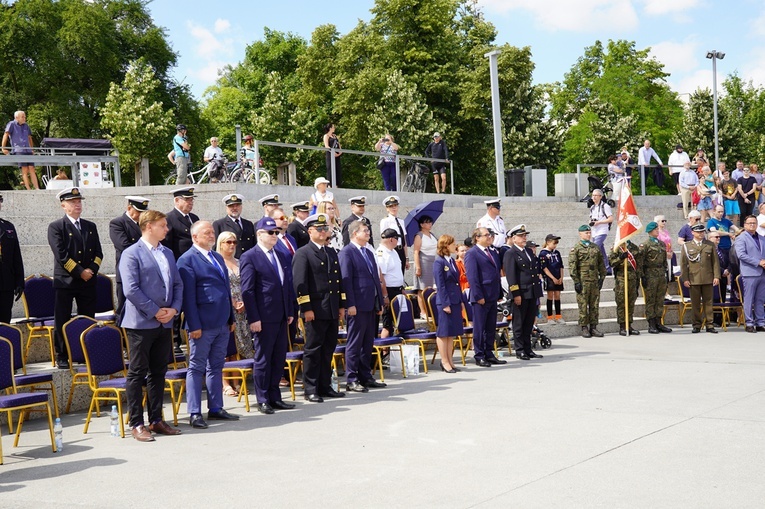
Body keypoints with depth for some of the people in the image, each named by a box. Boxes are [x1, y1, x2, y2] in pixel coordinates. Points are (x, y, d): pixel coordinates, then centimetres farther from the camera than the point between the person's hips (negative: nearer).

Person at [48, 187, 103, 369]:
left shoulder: (90, 226, 13)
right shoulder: (56, 227, -2)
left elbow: (98, 253, 10)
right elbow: (61, 255, -11)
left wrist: (92, 270, -7)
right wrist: (80, 272, -14)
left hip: (88, 281, 4)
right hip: (64, 280, -4)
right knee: (62, 322, 0)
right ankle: (62, 357, 8)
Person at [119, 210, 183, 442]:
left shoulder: (167, 253, 15)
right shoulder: (131, 254, -8)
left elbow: (178, 284, 15)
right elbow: (131, 290, -15)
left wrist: (173, 309, -1)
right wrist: (155, 312, -14)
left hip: (165, 322, 7)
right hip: (141, 322, -7)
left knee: (158, 372, 11)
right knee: (137, 374, 0)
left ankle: (156, 420, 19)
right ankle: (137, 424, 4)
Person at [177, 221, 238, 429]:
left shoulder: (217, 257, 17)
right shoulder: (187, 260, -8)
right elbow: (188, 295, -13)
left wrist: (231, 318, 16)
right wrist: (194, 325, -17)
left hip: (222, 323, 8)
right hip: (203, 325, -8)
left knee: (216, 366, 13)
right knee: (197, 368, 0)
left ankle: (216, 408, 20)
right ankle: (194, 413, 5)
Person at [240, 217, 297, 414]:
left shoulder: (282, 256, 15)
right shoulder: (250, 257, -7)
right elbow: (247, 290, -11)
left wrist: (290, 311, 12)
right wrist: (253, 318, -15)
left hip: (281, 317, 7)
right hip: (264, 317, -7)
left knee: (279, 358, 10)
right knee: (263, 359, 1)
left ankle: (275, 397, 19)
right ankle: (263, 400, 9)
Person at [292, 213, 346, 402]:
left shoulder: (332, 253, 18)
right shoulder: (302, 254, -5)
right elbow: (299, 283, -11)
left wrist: (341, 305, 14)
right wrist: (306, 308, -17)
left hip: (332, 310, 7)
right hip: (315, 310, -7)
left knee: (328, 350, 11)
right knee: (313, 350, -2)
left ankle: (325, 386, 19)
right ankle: (310, 389, 4)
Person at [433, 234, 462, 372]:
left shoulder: (452, 260, 13)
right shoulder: (439, 262, -11)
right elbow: (440, 285, -14)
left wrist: (461, 300, 13)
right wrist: (445, 303, -16)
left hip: (455, 301, 8)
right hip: (445, 302, -8)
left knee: (452, 332, 10)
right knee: (443, 332, 1)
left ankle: (450, 361, 17)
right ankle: (444, 361, 7)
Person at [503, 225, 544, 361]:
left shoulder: (529, 251, 17)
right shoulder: (510, 254, -7)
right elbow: (510, 275, -13)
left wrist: (538, 292, 19)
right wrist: (516, 294, -18)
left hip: (533, 293, 7)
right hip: (521, 293, -7)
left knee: (529, 323, 11)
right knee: (519, 323, 1)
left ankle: (528, 349, 17)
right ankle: (519, 350, 7)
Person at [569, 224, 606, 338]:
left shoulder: (595, 247, 14)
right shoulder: (575, 249, -1)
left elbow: (601, 264, 17)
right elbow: (572, 266, -6)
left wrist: (602, 277, 9)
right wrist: (576, 281, -11)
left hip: (595, 281, 5)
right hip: (583, 281, -5)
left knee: (595, 305, 6)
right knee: (583, 305, -2)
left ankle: (593, 327, 12)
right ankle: (584, 328, 4)